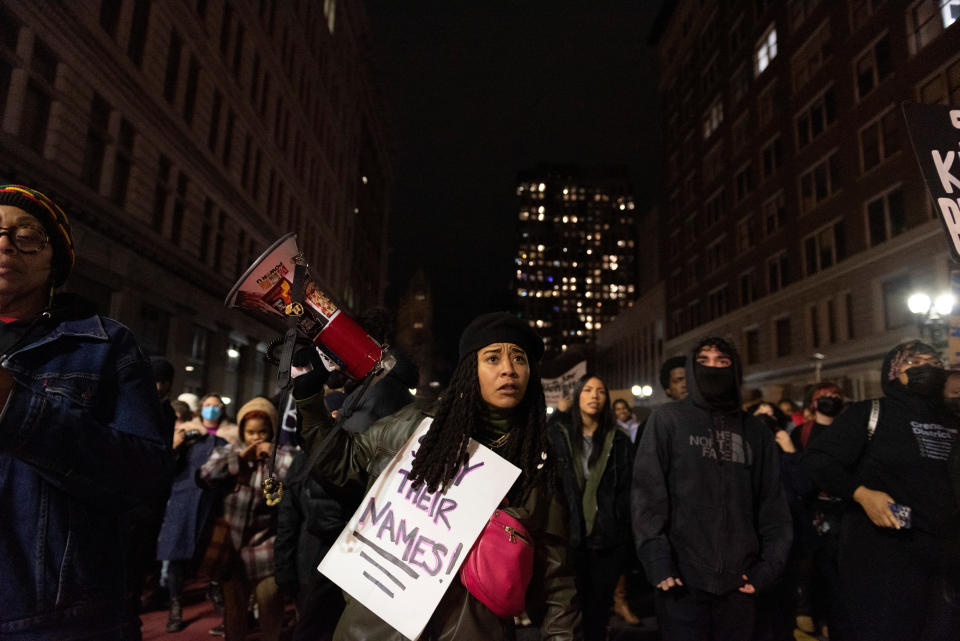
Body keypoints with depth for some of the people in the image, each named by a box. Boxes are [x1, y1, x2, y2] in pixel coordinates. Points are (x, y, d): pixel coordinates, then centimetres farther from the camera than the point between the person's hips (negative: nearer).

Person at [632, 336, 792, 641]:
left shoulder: (755, 430, 11)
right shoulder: (667, 419, 1)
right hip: (683, 578, -3)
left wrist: (769, 564, 0)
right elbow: (648, 493, -6)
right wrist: (657, 561, -14)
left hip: (739, 580, 3)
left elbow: (773, 503, 10)